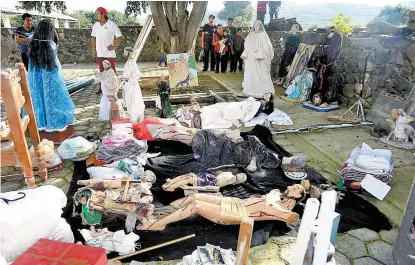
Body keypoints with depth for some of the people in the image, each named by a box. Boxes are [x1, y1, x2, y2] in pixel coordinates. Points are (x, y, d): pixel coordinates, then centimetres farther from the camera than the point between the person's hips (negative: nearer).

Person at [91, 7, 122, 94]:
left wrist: (114, 47, -13)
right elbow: (93, 37, 14)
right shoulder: (96, 25, 6)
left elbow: (119, 36, -9)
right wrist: (93, 49, 8)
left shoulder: (111, 24, -10)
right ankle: (102, 88, 21)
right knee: (102, 71, 12)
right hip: (100, 53, 5)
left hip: (109, 53, -5)